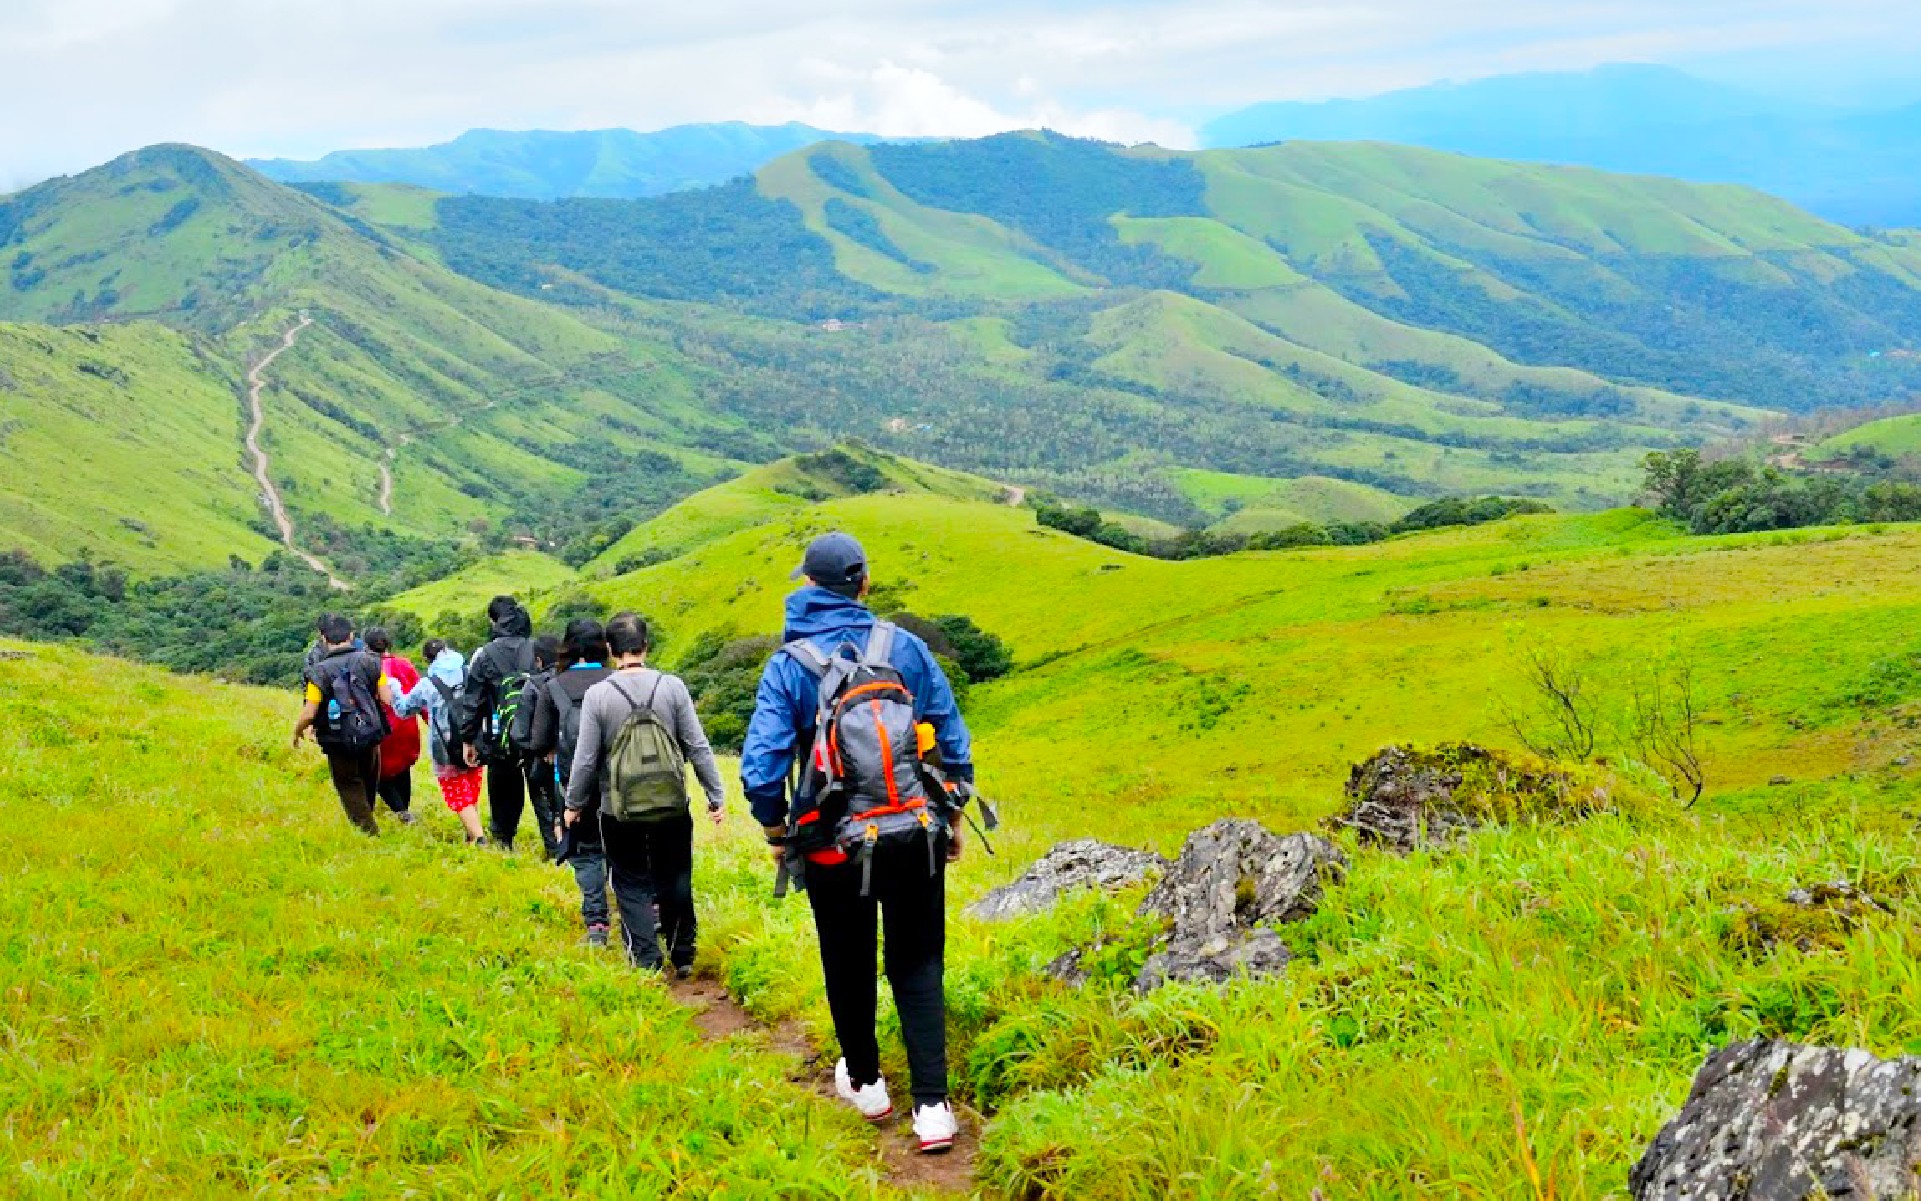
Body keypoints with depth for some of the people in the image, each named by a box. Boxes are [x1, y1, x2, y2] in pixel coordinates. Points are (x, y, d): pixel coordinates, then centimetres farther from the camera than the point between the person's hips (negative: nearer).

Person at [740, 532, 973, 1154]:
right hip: (916, 833, 1)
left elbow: (760, 765, -13)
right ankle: (933, 1107, 2)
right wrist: (952, 815, 14)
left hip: (835, 843, -1)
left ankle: (865, 1082, 35)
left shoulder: (789, 664, -9)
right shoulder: (906, 647, -4)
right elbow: (953, 738, 0)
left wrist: (777, 833, 4)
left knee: (849, 964, 19)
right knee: (917, 964, 10)